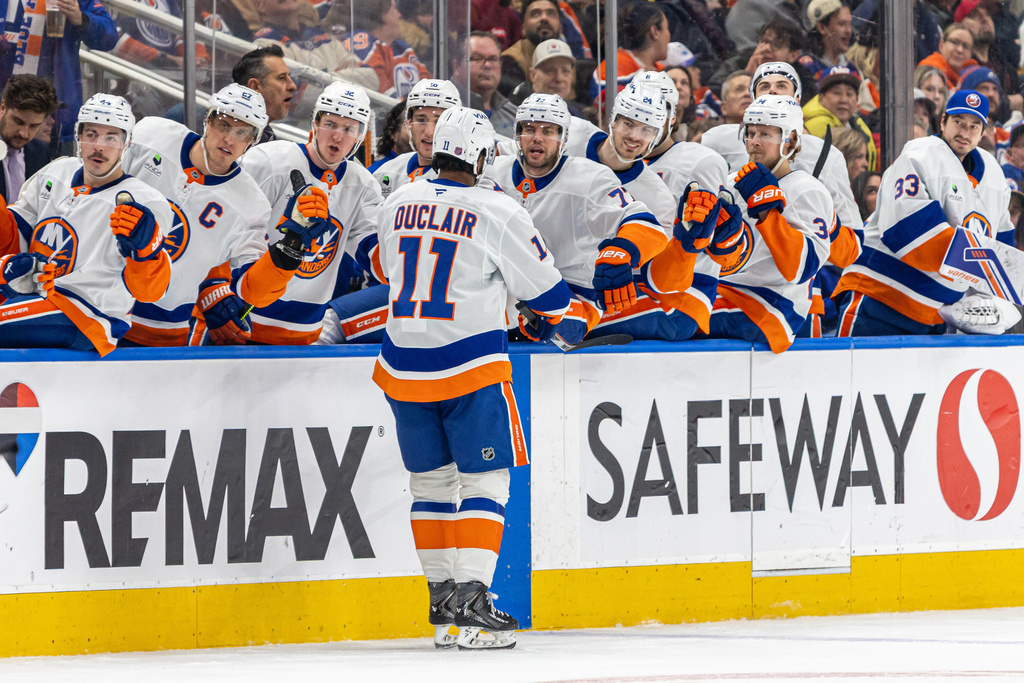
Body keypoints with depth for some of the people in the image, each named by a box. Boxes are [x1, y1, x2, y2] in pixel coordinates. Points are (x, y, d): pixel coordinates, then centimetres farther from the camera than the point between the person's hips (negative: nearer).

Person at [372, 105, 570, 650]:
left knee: (430, 481, 16)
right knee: (483, 480, -1)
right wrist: (561, 316, 24)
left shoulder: (395, 206, 6)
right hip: (471, 367, -5)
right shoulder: (498, 212, -9)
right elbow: (546, 291, 0)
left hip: (403, 367, 5)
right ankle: (471, 599, -13)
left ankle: (441, 598, 20)